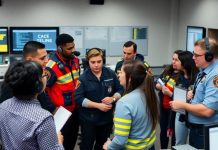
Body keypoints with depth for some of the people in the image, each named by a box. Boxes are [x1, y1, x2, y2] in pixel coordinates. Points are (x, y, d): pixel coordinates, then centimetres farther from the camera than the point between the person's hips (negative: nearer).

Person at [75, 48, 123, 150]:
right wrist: (98, 105, -22)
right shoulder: (83, 78, -11)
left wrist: (113, 98, -17)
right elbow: (79, 98, -16)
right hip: (89, 119, -3)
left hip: (107, 118, 3)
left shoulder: (111, 74, -2)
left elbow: (120, 90, 4)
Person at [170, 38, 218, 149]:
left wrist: (182, 105, -18)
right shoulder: (204, 70, 5)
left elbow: (207, 110, -30)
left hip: (206, 131, -9)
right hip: (195, 127, 9)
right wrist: (192, 93, 0)